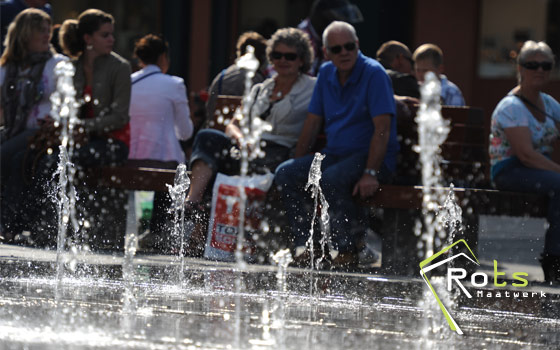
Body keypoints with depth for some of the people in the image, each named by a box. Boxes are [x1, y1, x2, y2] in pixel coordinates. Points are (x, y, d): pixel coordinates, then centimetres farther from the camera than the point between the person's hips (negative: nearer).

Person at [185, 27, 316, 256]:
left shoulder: (312, 89, 12)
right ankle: (193, 201, -41)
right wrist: (241, 139, -4)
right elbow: (233, 125, 18)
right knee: (207, 138, -24)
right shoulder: (259, 90, 26)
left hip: (281, 155, -5)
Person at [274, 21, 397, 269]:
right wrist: (298, 165, 7)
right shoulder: (326, 74, 11)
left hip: (369, 156, -7)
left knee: (332, 179, -34)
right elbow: (312, 123, 16)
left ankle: (348, 248, -20)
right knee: (285, 173, -14)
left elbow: (382, 128, -18)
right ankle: (303, 245, -15)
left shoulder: (373, 74, -11)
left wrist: (371, 173, -26)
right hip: (334, 154, 7)